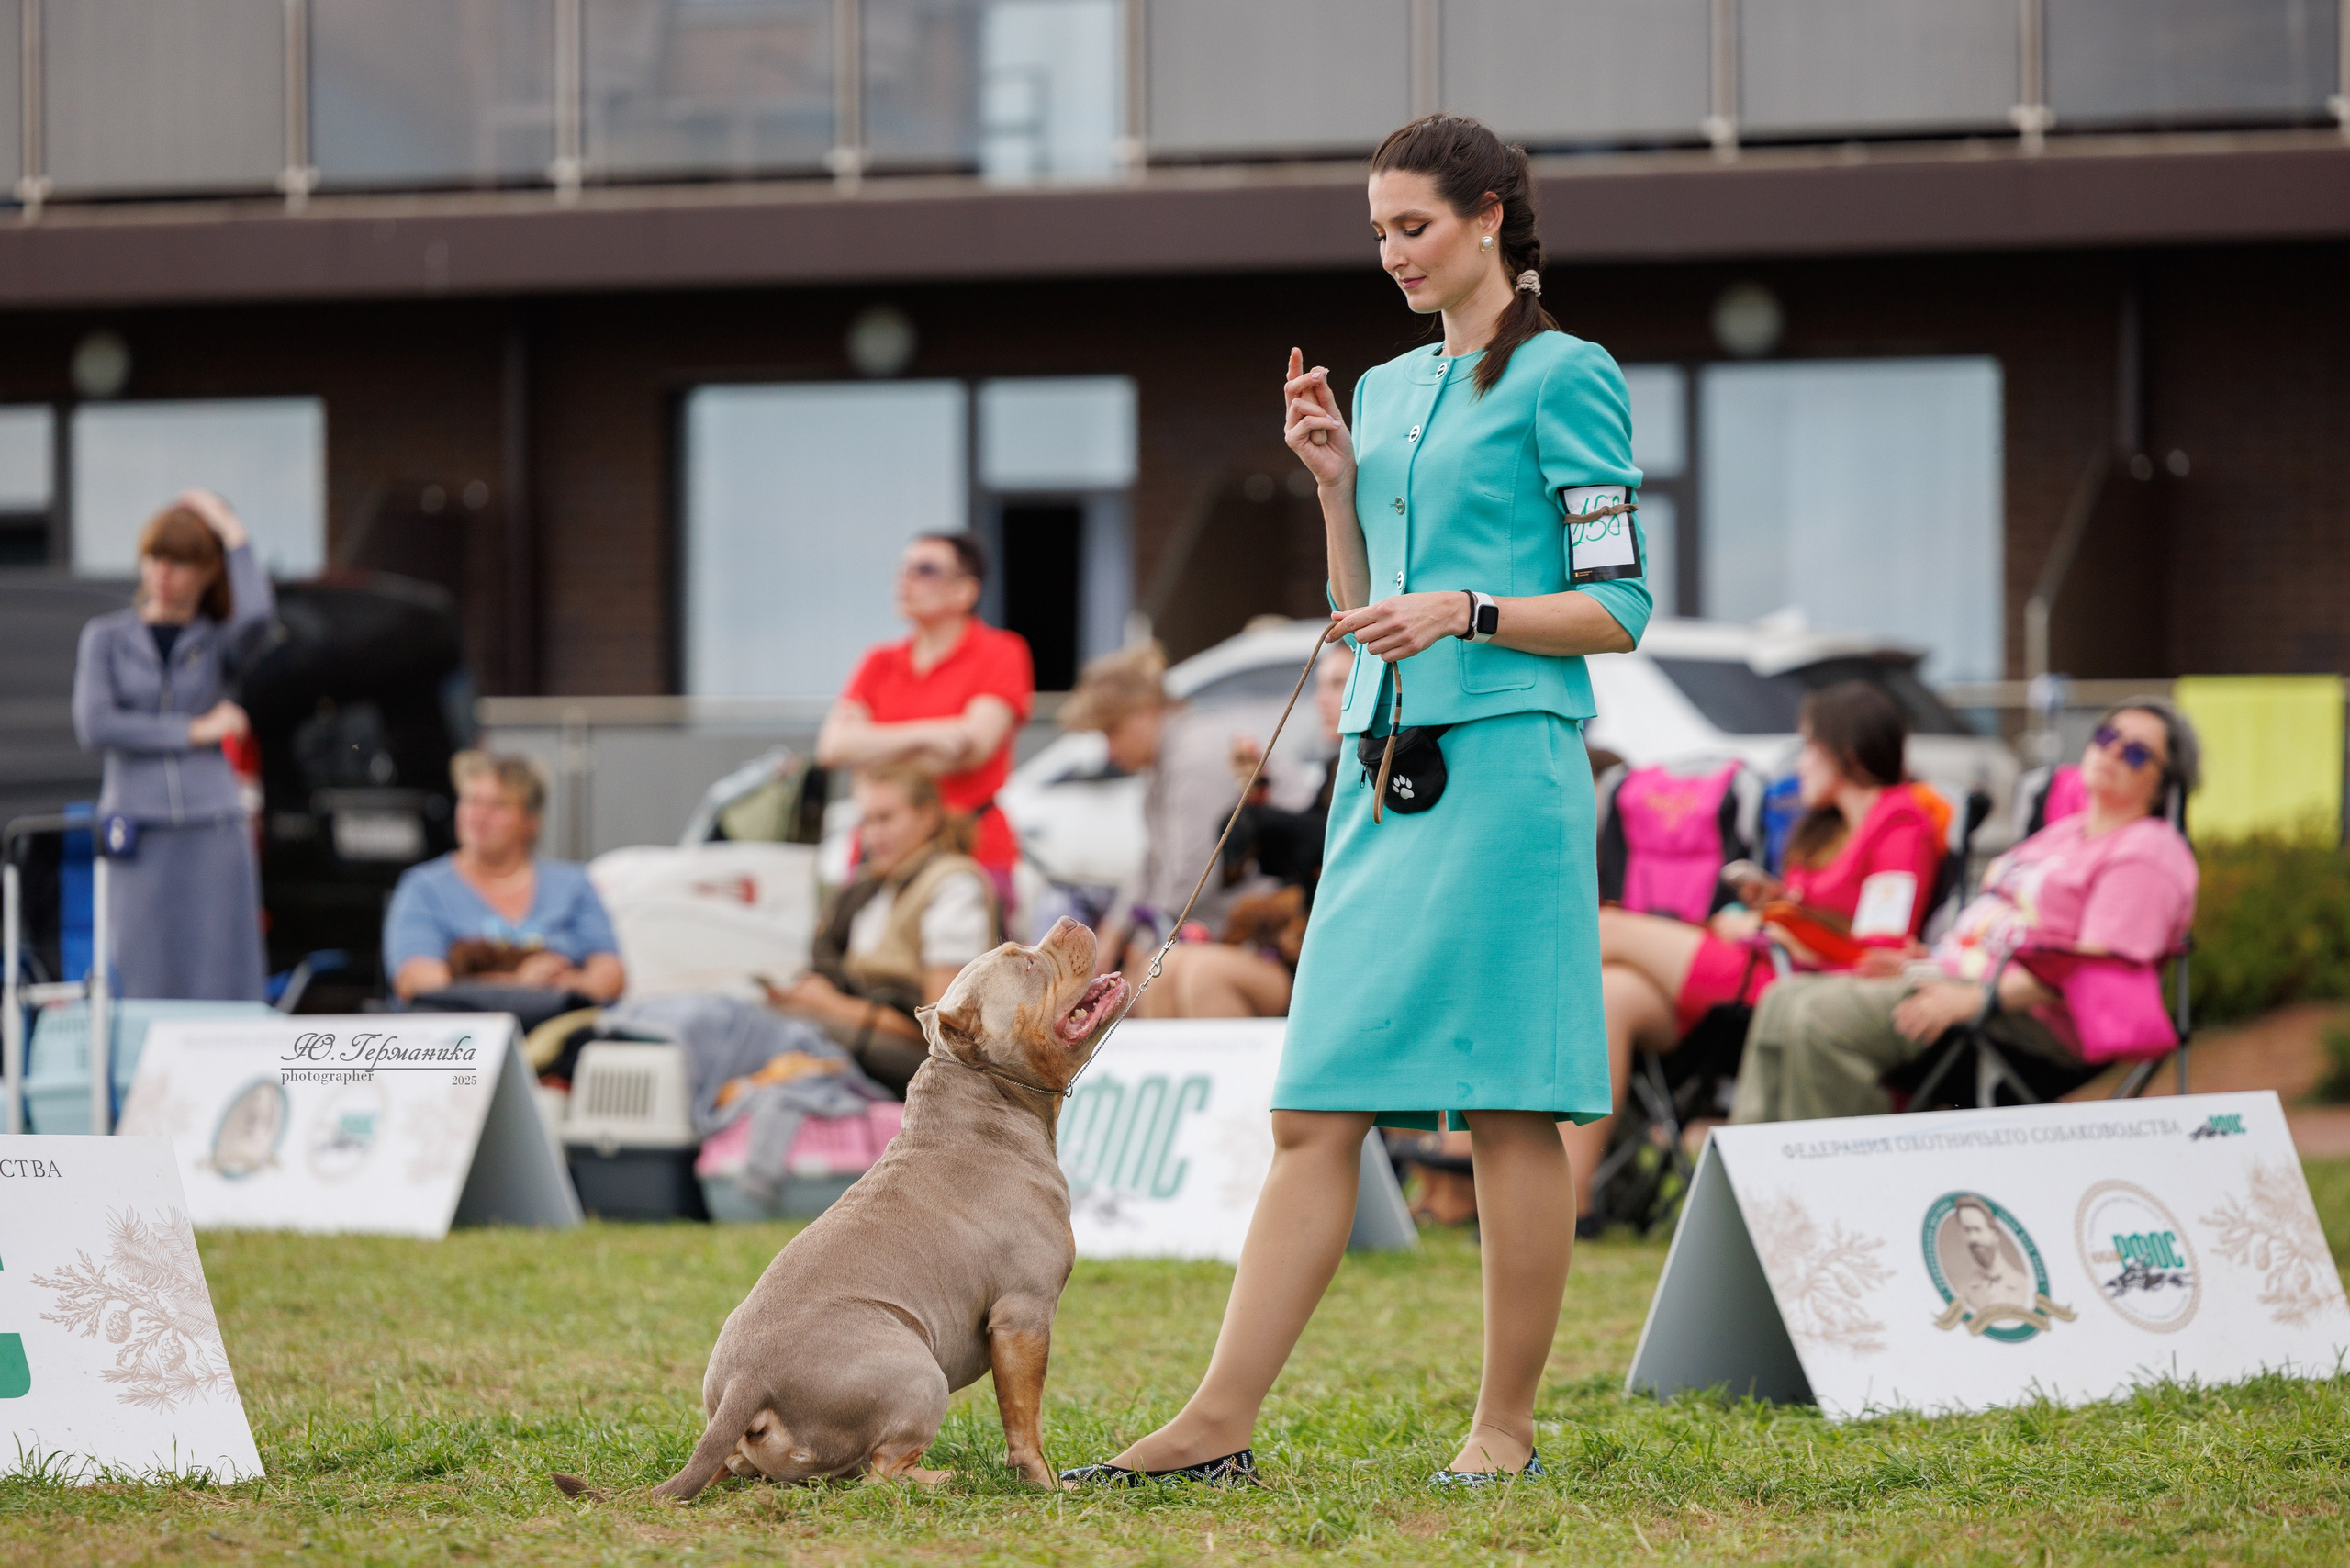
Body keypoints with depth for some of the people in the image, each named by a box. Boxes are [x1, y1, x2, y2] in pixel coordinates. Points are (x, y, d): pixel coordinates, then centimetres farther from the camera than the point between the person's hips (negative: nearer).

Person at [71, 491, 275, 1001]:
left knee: (219, 987, -3)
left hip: (213, 833, 1)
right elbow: (94, 727, -4)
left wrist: (233, 533, -4)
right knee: (144, 988, -5)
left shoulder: (219, 643, 10)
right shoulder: (106, 638, 10)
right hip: (138, 838, 0)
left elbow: (256, 616, -15)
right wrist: (194, 731, -5)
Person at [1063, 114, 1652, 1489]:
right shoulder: (1387, 390, 19)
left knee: (1509, 1107, -3)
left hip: (1505, 768, -7)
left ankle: (1508, 1426, 4)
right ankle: (1220, 1425, -1)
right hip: (1387, 765, 7)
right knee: (1315, 1114, 2)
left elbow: (1617, 608, -5)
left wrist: (1465, 612, -17)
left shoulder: (1564, 378, -2)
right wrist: (1335, 484, 10)